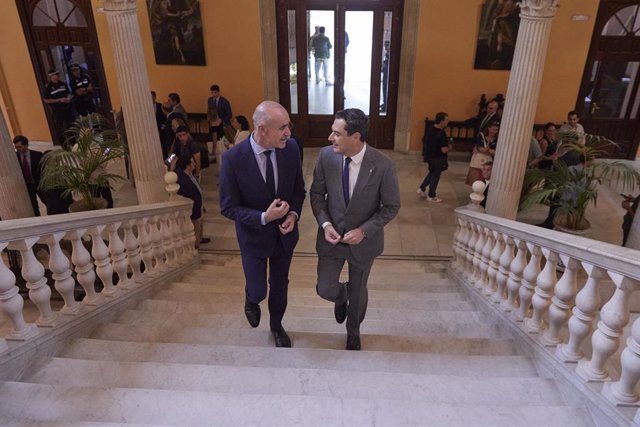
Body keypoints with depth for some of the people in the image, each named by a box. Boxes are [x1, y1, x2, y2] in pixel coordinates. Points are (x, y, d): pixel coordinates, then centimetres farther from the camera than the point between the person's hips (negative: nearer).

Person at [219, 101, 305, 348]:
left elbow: (299, 188, 0)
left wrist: (294, 214, -19)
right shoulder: (233, 158, -25)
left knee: (280, 284, 21)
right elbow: (228, 207, -17)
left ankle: (276, 325, 49)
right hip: (254, 236, -3)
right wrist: (264, 218, -31)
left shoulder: (291, 149, -15)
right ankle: (251, 301, 50)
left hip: (285, 232, 3)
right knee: (258, 291, 10)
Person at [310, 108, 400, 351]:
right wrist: (325, 224, -16)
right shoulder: (326, 156, -15)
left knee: (357, 292, 18)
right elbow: (317, 193, -2)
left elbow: (391, 206, -11)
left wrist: (364, 231, -21)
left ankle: (353, 331, 49)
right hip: (332, 236, 2)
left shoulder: (382, 165, -23)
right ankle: (341, 297, 44)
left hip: (363, 240, -1)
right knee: (325, 289, 3)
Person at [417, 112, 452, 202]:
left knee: (432, 173, 26)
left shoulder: (430, 129, -1)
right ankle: (431, 196, 21)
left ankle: (422, 189, 27)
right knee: (435, 176, 8)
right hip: (437, 159, -8)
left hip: (429, 156, 8)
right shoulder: (441, 133, -26)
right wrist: (449, 147, -5)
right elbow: (444, 150, -28)